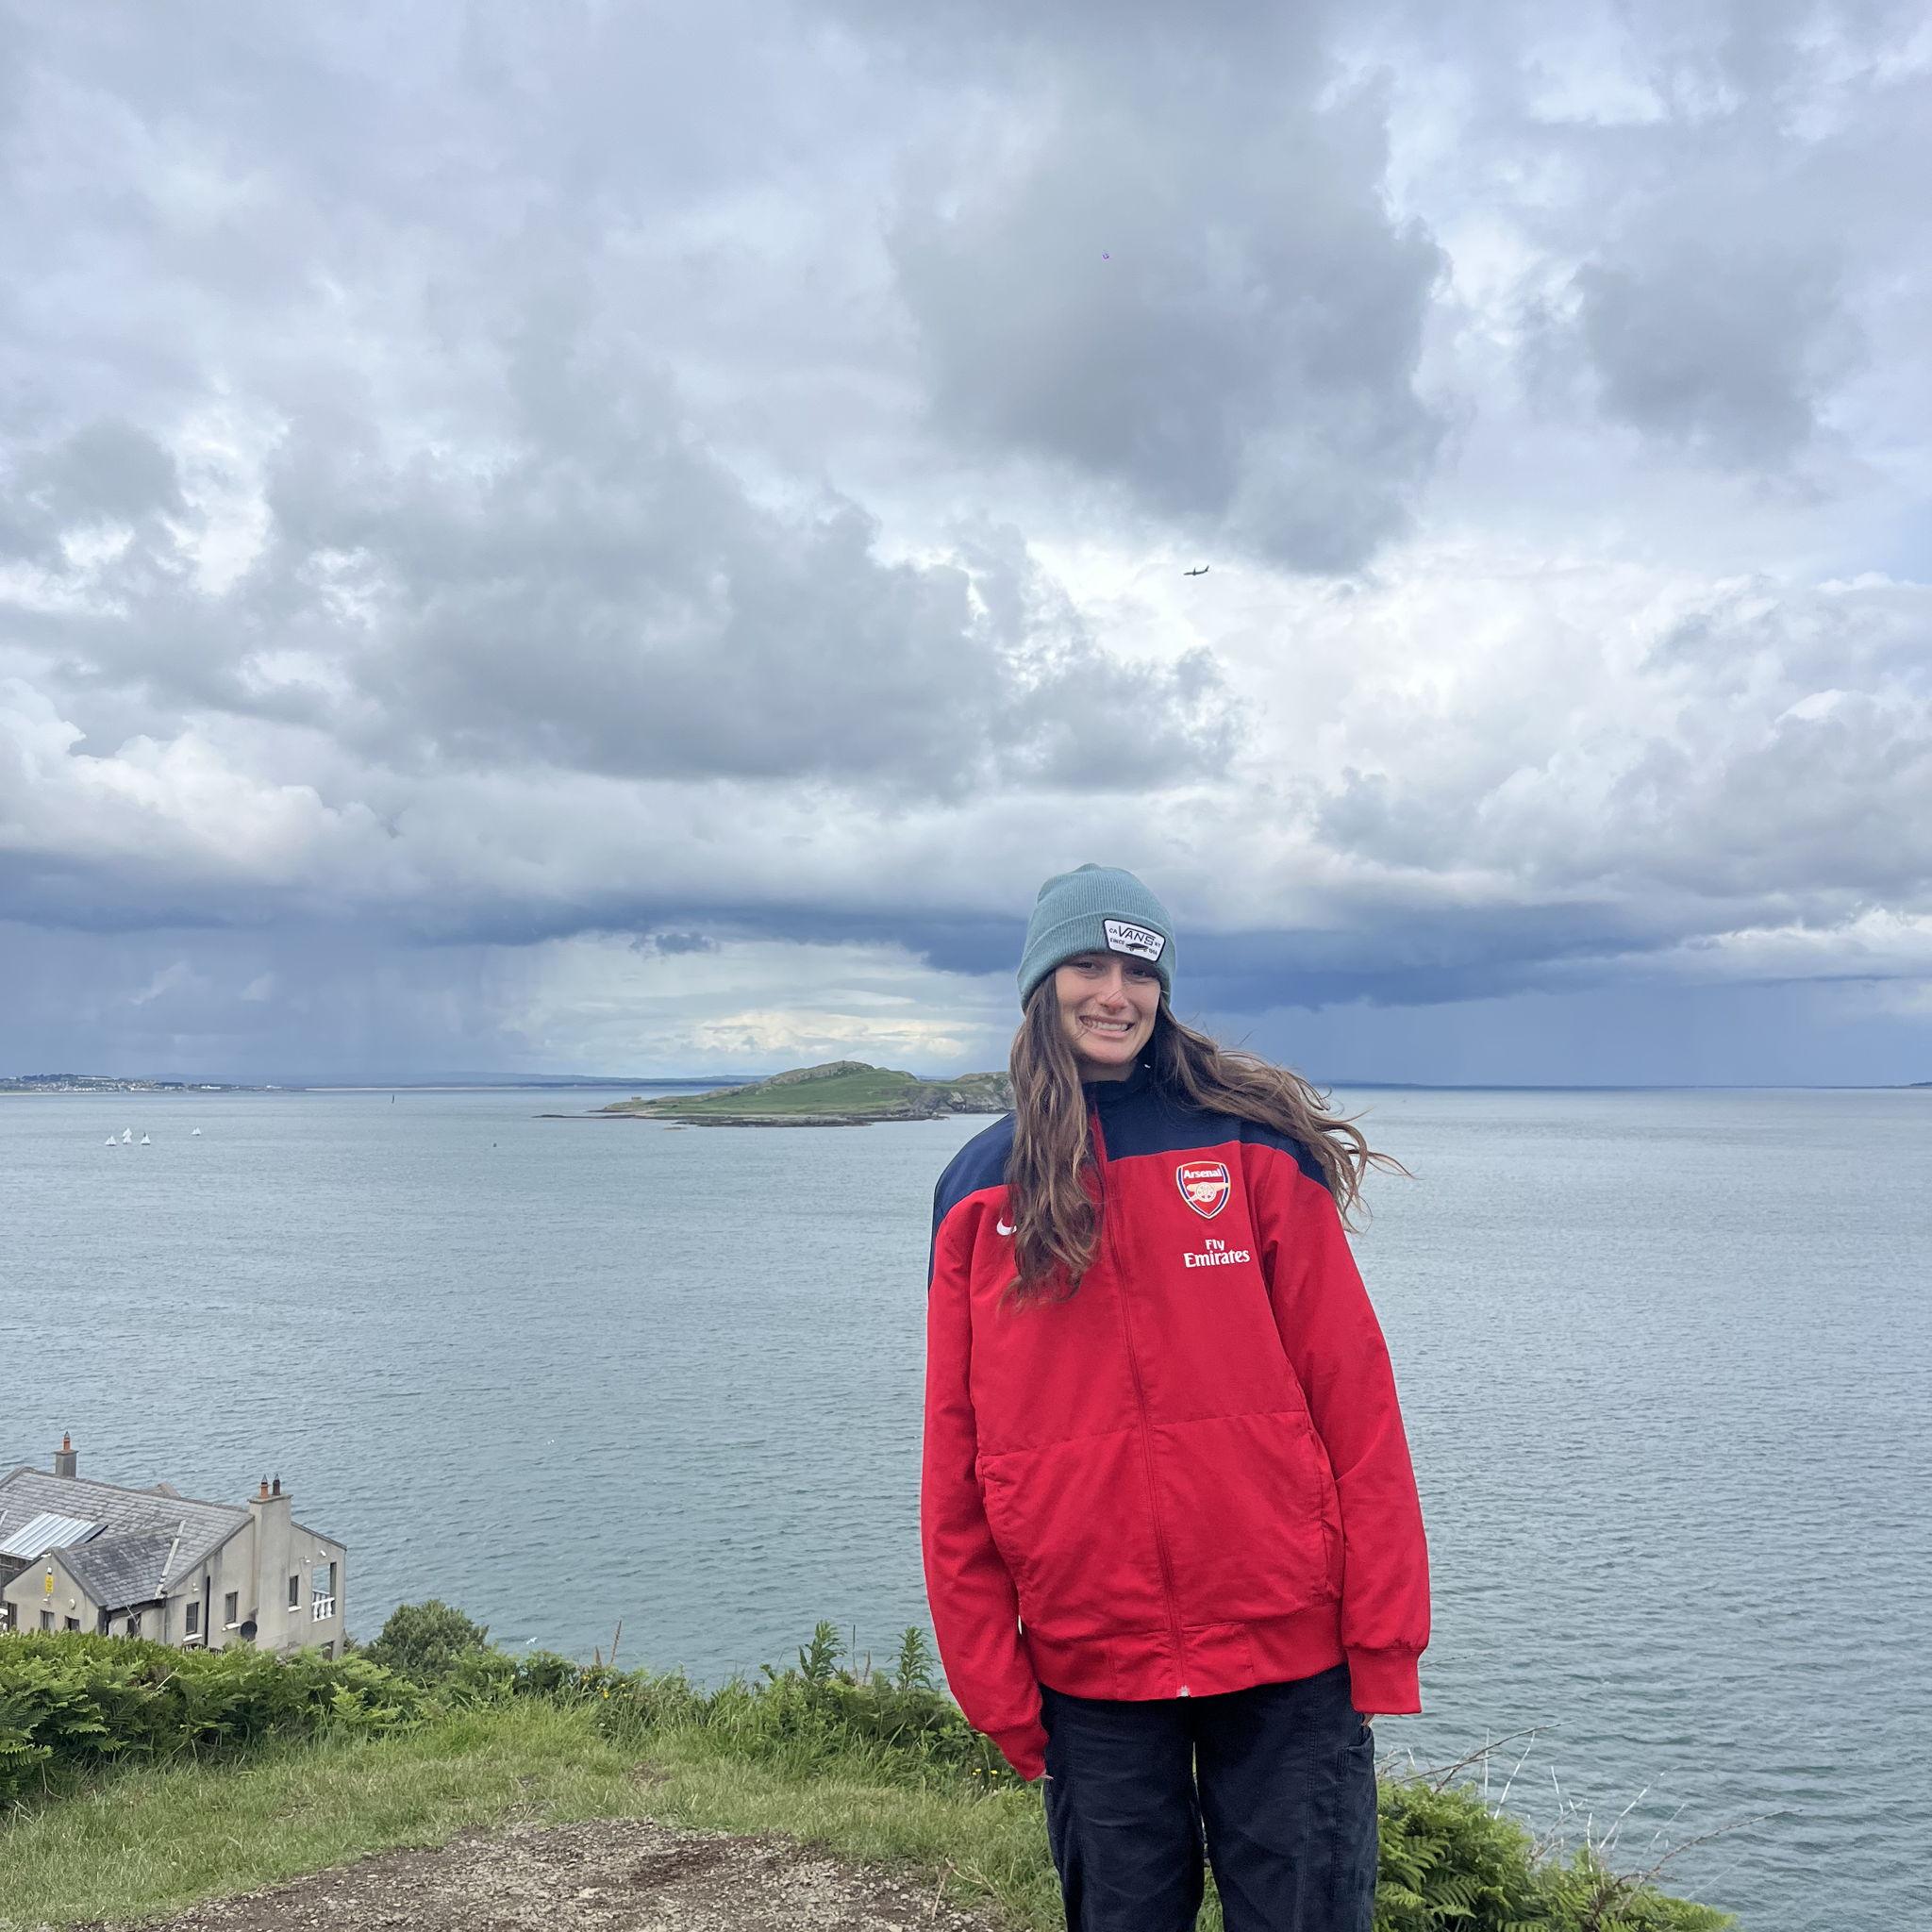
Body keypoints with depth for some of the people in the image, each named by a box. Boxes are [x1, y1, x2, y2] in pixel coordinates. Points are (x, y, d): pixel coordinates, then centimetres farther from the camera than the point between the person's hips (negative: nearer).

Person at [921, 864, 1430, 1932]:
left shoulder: (1251, 1146, -2)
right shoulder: (980, 1192, 4)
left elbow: (1352, 1395, -4)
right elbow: (956, 1457, 5)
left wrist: (1383, 1636, -7)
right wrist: (992, 1684, 3)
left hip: (1285, 1647, -1)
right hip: (1086, 1664, 2)